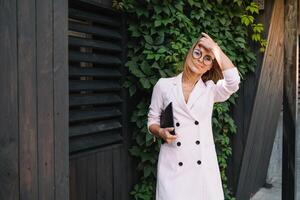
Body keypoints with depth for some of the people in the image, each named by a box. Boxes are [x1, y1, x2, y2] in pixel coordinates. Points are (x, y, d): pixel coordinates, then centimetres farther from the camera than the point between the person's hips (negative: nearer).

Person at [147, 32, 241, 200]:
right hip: (173, 165, -1)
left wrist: (216, 48, -7)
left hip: (203, 165, 1)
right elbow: (152, 121, 9)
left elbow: (234, 81, -14)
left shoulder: (211, 89, 6)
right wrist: (161, 132, -13)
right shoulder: (164, 85, 4)